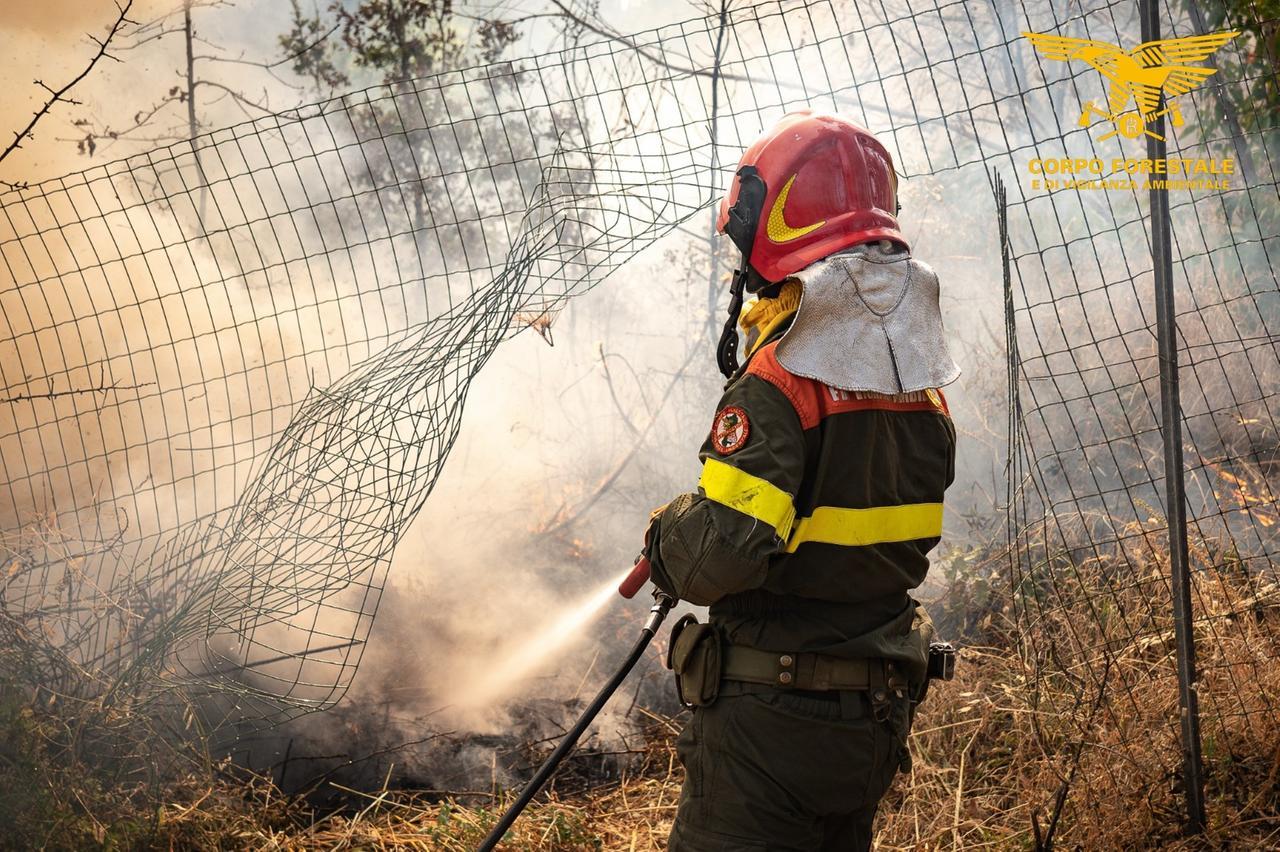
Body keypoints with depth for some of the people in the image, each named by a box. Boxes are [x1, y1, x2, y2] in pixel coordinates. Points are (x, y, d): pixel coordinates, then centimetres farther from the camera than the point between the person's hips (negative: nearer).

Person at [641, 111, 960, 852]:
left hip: (770, 718, -8)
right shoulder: (922, 384, 5)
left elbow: (720, 554, -27)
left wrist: (668, 535, -5)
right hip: (877, 719, 8)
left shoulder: (780, 381, -20)